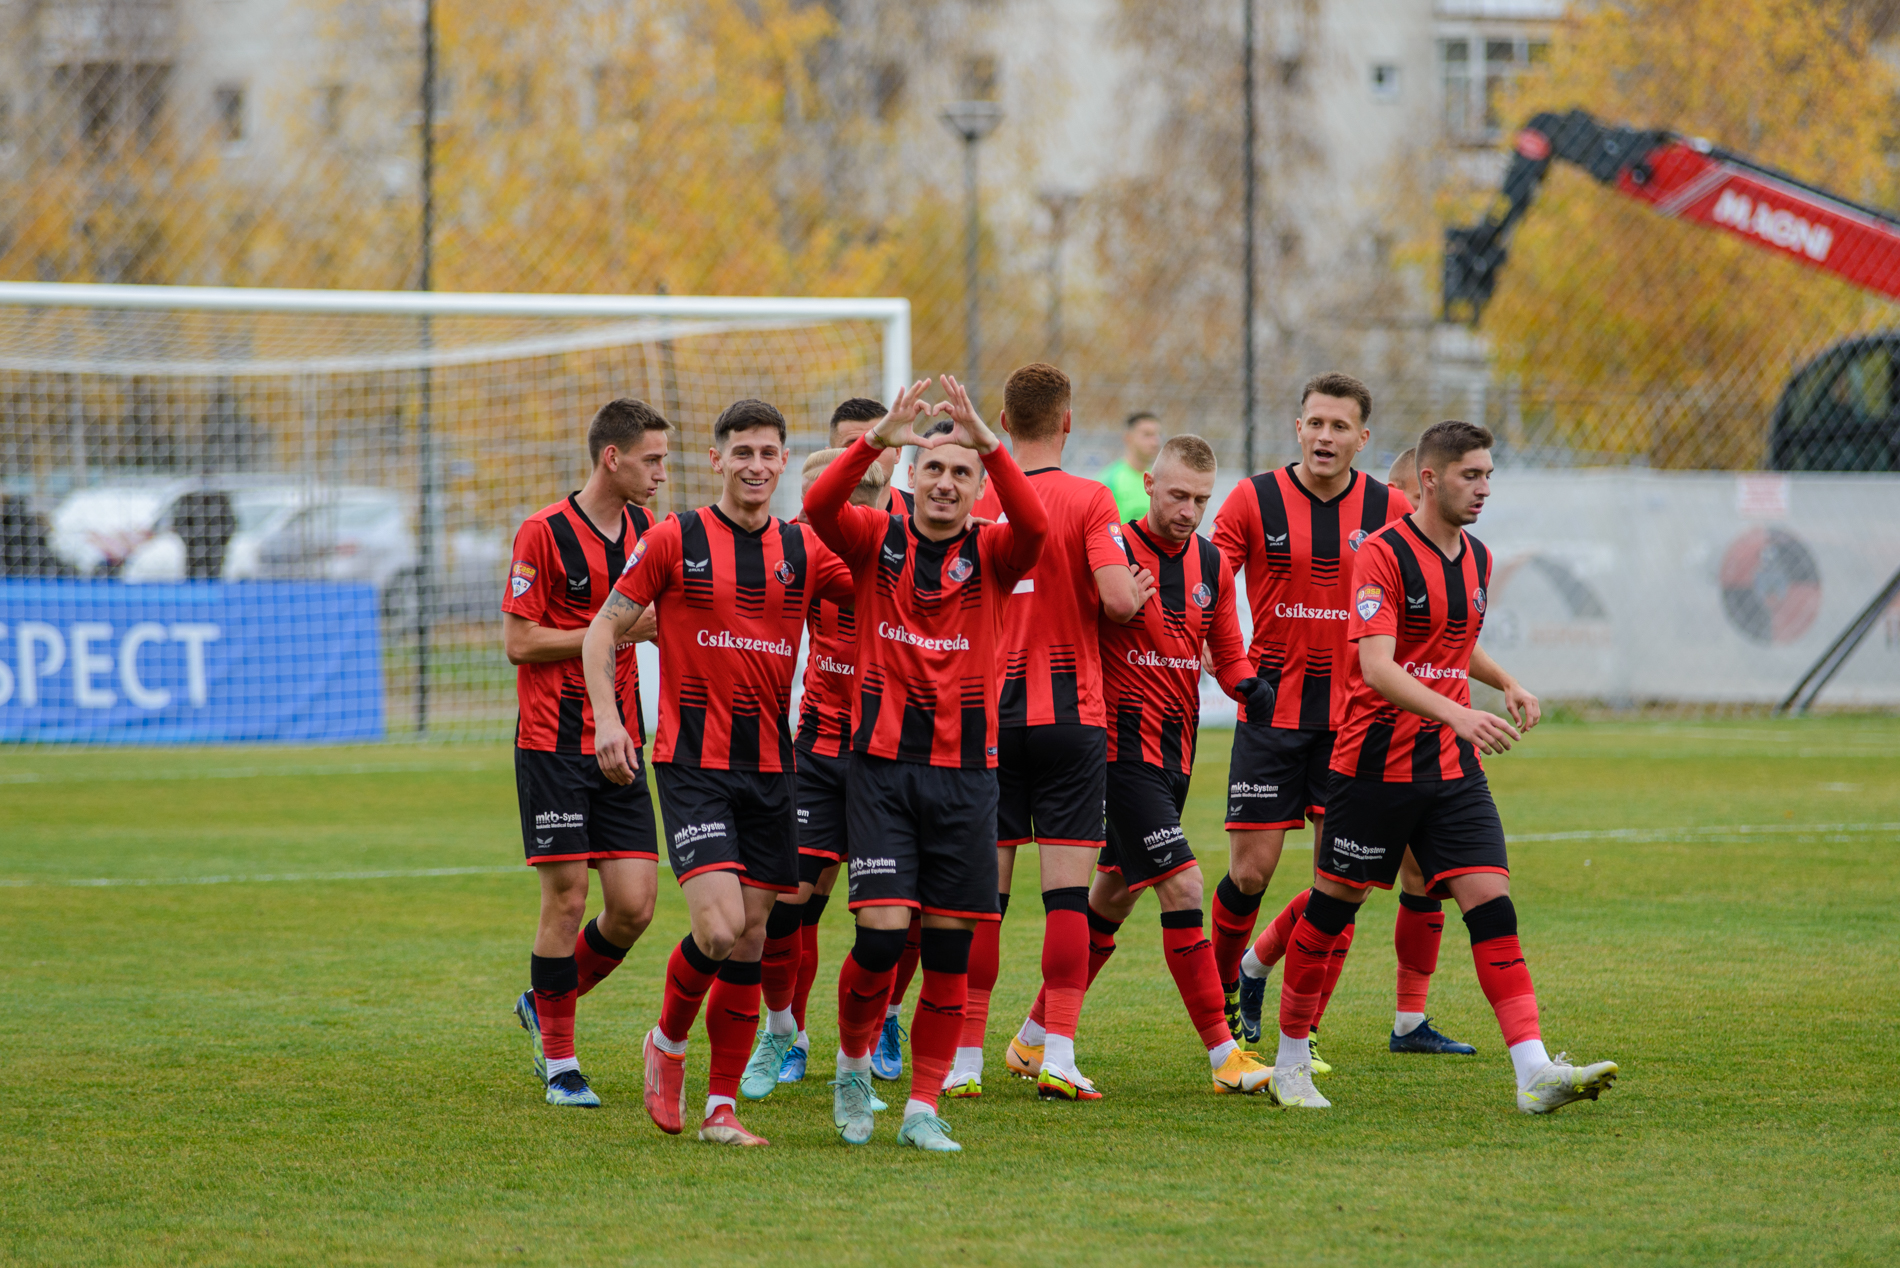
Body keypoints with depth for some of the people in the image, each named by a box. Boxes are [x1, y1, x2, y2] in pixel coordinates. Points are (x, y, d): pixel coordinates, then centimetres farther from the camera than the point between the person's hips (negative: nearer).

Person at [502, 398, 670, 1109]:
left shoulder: (646, 531, 10)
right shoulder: (544, 533, -10)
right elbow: (517, 642, -11)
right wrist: (616, 629, -16)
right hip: (554, 747, -6)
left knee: (634, 905, -1)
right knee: (567, 899, -5)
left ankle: (545, 1005, 23)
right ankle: (558, 1061, 7)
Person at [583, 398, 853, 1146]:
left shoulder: (805, 552, 7)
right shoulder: (675, 541, -1)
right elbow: (603, 628, 3)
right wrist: (607, 717, -9)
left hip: (771, 768, 4)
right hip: (693, 766, -4)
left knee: (751, 943, 4)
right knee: (720, 929, -17)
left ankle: (721, 1107, 12)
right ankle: (668, 1043, 11)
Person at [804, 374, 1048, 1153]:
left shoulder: (990, 554, 3)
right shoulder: (877, 542, 4)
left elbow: (1033, 526, -20)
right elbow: (819, 509, -16)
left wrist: (988, 444, -31)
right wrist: (876, 442, -30)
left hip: (965, 768, 1)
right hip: (883, 761, -1)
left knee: (950, 945, 1)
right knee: (881, 933, -10)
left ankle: (924, 1108, 10)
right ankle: (853, 1066, 16)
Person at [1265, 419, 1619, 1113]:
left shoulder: (1476, 559, 11)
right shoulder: (1383, 554, -13)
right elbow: (1377, 667, -24)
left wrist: (1506, 683, 13)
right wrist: (1458, 714, -36)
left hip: (1455, 769, 6)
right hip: (1376, 763, -6)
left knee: (1491, 903, -8)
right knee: (1333, 905, 4)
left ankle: (1535, 1073, -17)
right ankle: (1290, 1061, 21)